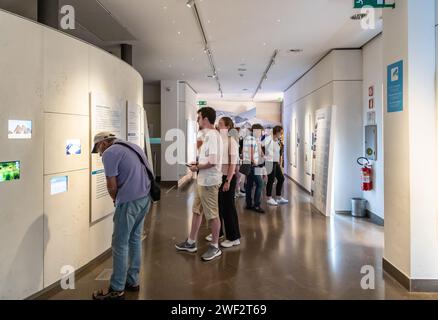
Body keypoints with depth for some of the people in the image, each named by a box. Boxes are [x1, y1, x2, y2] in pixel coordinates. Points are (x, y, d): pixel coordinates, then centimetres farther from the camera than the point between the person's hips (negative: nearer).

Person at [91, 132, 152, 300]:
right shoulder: (132, 147, 19)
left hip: (129, 201, -9)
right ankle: (132, 281, 27)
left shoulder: (109, 153, -7)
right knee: (135, 239, 17)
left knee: (120, 244, 2)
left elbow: (112, 185, -8)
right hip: (145, 197, 9)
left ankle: (117, 290, 11)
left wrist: (116, 199, 12)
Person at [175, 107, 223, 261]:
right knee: (197, 211, 17)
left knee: (212, 215, 3)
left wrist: (197, 167, -13)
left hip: (209, 182, -10)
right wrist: (197, 163, 9)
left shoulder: (212, 135, -18)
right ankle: (191, 243, 30)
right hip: (202, 181, 10)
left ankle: (215, 247, 17)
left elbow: (212, 161, -26)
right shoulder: (208, 135, 12)